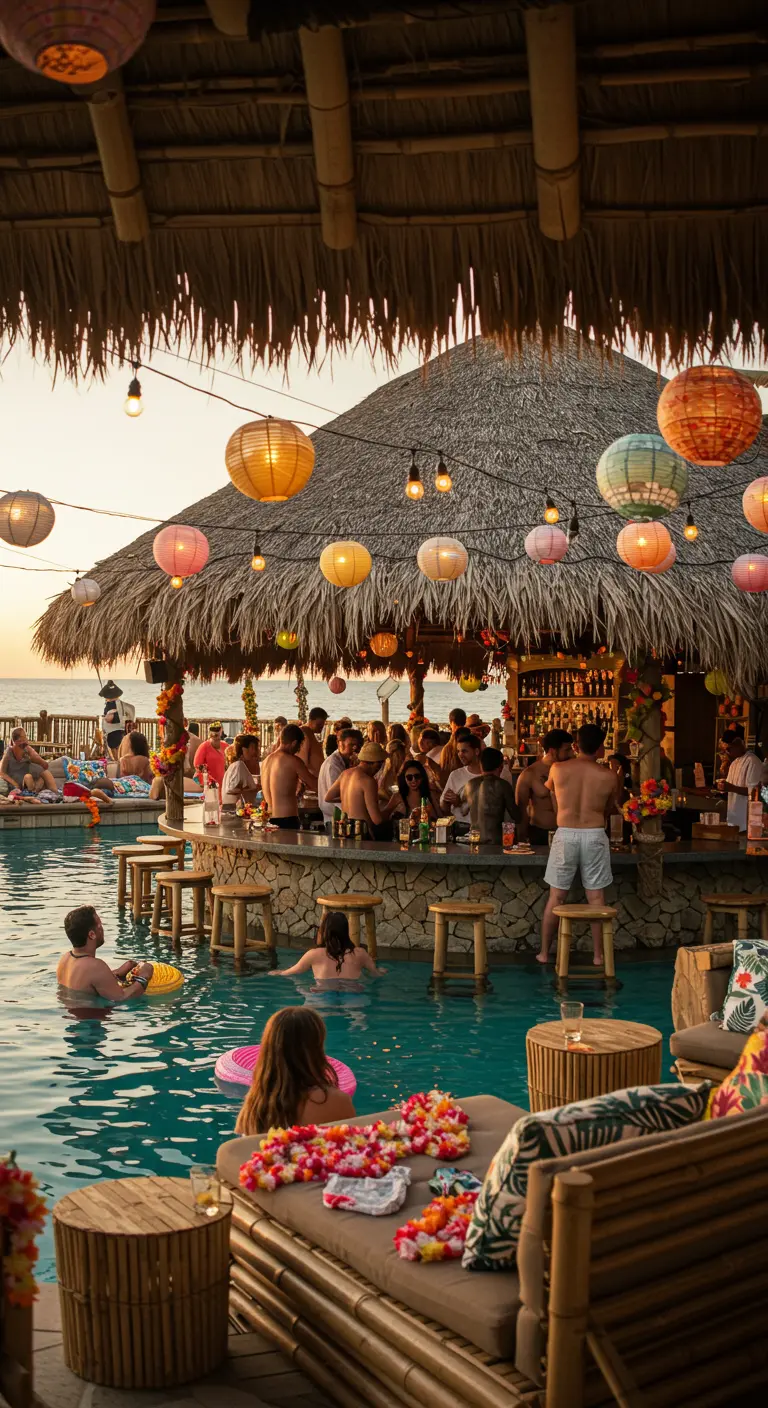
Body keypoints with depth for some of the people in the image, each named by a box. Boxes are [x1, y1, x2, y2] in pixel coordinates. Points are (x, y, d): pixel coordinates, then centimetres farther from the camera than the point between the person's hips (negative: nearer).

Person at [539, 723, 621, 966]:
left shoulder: (557, 770, -4)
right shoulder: (609, 777, -4)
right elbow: (611, 809, 11)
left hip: (565, 835, 0)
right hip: (595, 836, 0)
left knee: (556, 897, 9)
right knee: (596, 897, 8)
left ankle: (544, 952, 16)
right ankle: (599, 954, 13)